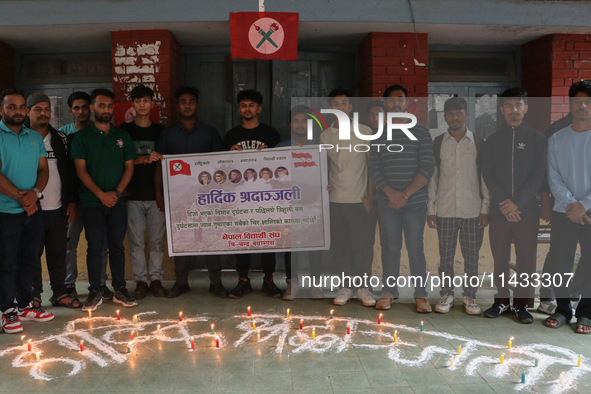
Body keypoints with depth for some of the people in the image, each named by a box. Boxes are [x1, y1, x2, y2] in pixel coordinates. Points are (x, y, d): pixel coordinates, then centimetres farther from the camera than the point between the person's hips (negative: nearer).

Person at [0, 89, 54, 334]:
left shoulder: (35, 138, 12)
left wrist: (35, 192, -11)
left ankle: (25, 305, 25)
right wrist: (20, 197, -16)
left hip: (33, 209, 6)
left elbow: (43, 169, 7)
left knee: (28, 259, 13)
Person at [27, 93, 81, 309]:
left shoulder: (61, 139, 10)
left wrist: (72, 201, 6)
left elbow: (70, 172, 11)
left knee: (58, 253, 11)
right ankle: (33, 296, 18)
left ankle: (60, 293, 22)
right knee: (33, 254, 5)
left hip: (58, 209, 4)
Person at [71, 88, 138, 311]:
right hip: (92, 202, -2)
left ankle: (120, 290, 15)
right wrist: (101, 194, -13)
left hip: (118, 201, 2)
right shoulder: (82, 137, 4)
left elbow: (129, 167, 6)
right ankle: (95, 292, 11)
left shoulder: (122, 136, 11)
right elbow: (81, 170, -3)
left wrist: (117, 192, -8)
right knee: (95, 247, 3)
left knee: (117, 246, 7)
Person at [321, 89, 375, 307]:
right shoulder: (325, 136, 9)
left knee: (362, 244, 1)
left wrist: (372, 194, -4)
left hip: (359, 199, -2)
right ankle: (346, 287, 18)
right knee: (339, 245, 6)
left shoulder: (365, 132, 2)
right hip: (335, 199, 2)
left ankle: (363, 287, 14)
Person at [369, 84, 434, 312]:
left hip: (415, 201, -1)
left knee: (415, 248, 2)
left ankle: (420, 294, 12)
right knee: (390, 246, 6)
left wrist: (405, 194, -12)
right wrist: (391, 193, -13)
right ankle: (389, 291, 17)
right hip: (387, 201, 1)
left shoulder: (420, 132, 4)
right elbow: (374, 168, 1)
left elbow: (427, 167, -4)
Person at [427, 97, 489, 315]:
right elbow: (432, 176, 6)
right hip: (445, 210, 1)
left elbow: (485, 176, 3)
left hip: (473, 210, 0)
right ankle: (446, 295, 20)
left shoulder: (479, 142, 3)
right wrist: (430, 208, 2)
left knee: (472, 256, 5)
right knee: (445, 255, 5)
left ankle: (470, 296, 20)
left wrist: (485, 208, -2)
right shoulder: (437, 143, 5)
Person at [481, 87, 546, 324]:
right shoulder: (493, 140, 10)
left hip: (527, 210, -1)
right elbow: (488, 174, 2)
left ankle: (522, 304, 13)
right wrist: (504, 202, -11)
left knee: (526, 259, 1)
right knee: (500, 258, 5)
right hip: (499, 211, 1)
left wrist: (517, 202, -13)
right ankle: (501, 301, 18)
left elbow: (539, 175, -3)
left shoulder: (536, 139, 6)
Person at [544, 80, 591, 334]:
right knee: (559, 262, 3)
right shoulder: (556, 139, 8)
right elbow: (553, 177, 1)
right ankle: (563, 308, 19)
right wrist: (569, 203, -12)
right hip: (563, 211, 2)